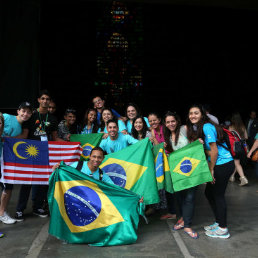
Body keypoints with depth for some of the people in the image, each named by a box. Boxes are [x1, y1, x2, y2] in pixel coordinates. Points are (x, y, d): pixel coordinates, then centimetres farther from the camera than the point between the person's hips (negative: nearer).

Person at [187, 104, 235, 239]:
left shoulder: (206, 127, -17)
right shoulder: (195, 129, 12)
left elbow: (214, 150, -18)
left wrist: (211, 169, -12)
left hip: (224, 164, -9)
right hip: (217, 165, 9)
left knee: (218, 195, -1)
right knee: (209, 193, 14)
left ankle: (223, 229, 12)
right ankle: (219, 222, 29)